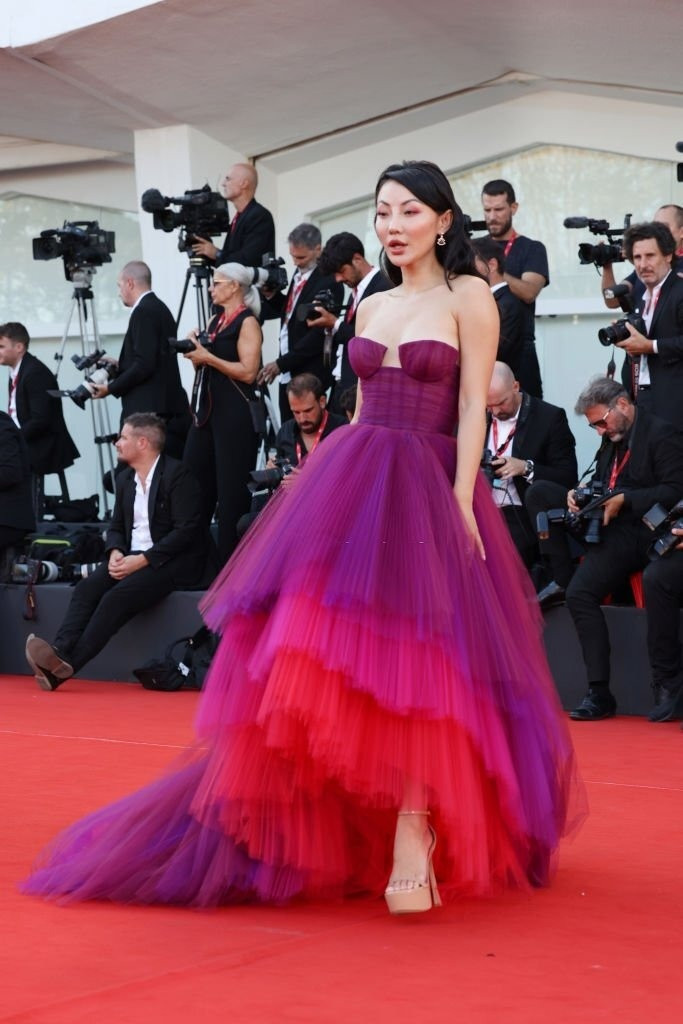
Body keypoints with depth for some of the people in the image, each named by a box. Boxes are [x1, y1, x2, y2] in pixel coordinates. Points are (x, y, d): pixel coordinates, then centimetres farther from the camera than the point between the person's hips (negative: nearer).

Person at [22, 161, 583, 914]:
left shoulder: (469, 299, 0)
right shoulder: (371, 307, 17)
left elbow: (474, 408, -7)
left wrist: (461, 499, -15)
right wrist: (343, 479, 12)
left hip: (428, 488, -5)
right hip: (355, 480, 5)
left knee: (417, 660, -12)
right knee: (326, 651, -2)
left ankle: (411, 837, -14)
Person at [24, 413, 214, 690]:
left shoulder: (177, 475, -10)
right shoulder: (125, 479, 14)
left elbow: (186, 530, -17)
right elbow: (116, 527, 17)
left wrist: (143, 559, -21)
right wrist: (116, 553, -7)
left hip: (171, 561, -7)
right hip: (133, 559, 7)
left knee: (117, 596, -29)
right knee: (87, 587, -20)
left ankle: (67, 666, -36)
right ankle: (59, 653, -37)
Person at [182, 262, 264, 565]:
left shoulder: (247, 322, -8)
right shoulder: (216, 321, 17)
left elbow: (248, 372, -18)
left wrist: (207, 357, -17)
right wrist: (195, 349, 5)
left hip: (236, 414, -9)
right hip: (209, 411, 9)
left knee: (232, 492, -4)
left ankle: (230, 561, 2)